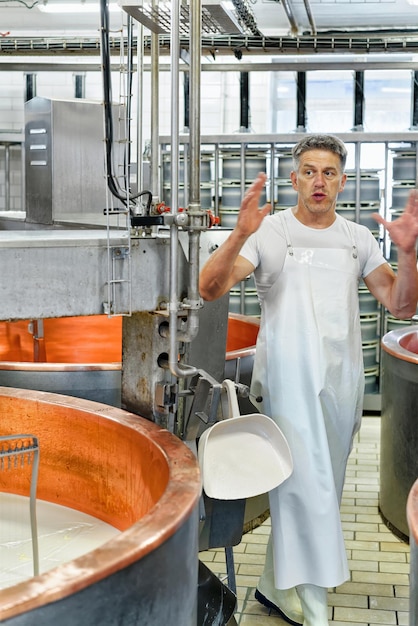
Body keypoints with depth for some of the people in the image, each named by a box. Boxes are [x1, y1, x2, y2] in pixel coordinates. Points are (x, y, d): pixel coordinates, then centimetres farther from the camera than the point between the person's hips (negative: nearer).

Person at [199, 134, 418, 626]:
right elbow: (209, 289, -13)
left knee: (316, 489, 13)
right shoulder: (270, 231, -3)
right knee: (308, 487, -8)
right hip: (289, 382, -5)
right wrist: (240, 235, -29)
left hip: (342, 382, 5)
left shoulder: (358, 238, 9)